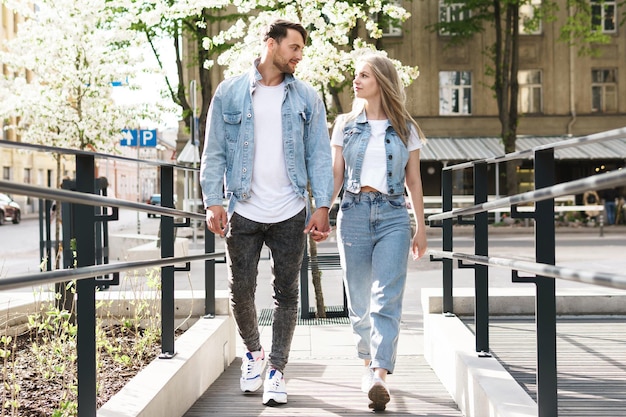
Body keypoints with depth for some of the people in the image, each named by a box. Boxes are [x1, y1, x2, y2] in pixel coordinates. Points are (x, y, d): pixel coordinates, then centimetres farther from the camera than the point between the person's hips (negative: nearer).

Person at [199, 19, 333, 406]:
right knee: (241, 291, 4)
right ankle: (253, 352, 30)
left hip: (290, 214, 1)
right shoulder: (229, 92, 4)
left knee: (287, 294, 5)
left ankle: (277, 370, 16)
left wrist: (322, 205, -6)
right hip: (244, 213, -1)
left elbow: (319, 155, 4)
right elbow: (214, 152, 3)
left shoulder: (307, 98, 7)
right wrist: (214, 201, -7)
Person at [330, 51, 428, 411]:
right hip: (354, 213, 2)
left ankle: (381, 376, -20)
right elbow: (335, 175, 8)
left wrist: (421, 227, 10)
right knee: (360, 300, 7)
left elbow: (414, 181, 11)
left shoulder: (405, 128, 8)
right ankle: (369, 364, 25)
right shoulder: (346, 125, 10)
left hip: (393, 215, -2)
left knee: (387, 299, -13)